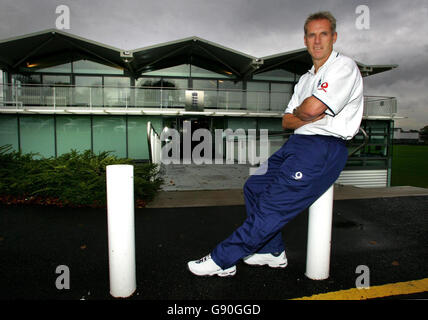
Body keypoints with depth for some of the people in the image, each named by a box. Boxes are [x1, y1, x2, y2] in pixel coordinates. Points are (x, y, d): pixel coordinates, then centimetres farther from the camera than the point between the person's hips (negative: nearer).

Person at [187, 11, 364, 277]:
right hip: (298, 143, 9)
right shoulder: (305, 79, 23)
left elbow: (312, 107, -19)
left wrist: (299, 113, 3)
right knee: (255, 187, 5)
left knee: (275, 203, -14)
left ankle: (223, 260, -6)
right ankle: (273, 252, 16)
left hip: (325, 147, -9)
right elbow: (286, 122, 13)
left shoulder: (344, 66, -3)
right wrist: (311, 117, -5)